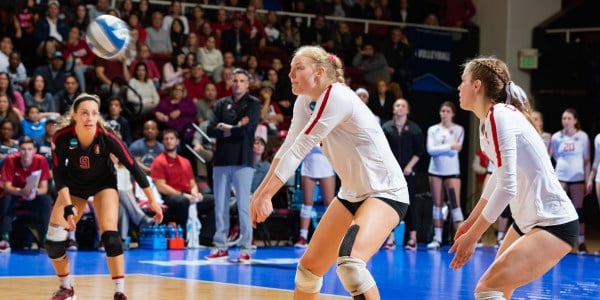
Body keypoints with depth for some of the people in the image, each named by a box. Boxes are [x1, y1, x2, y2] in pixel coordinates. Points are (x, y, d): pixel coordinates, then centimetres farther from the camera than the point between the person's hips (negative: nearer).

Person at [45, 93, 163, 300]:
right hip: (74, 185, 2)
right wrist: (68, 206, -31)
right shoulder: (62, 137, -29)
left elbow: (133, 167, -21)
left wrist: (152, 200, -18)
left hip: (104, 183, -2)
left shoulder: (107, 138, -31)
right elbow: (59, 174, -20)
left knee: (110, 235, -22)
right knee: (53, 240, -6)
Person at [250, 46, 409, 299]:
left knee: (350, 263, -31)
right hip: (351, 193, 9)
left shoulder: (336, 97, -22)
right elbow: (289, 147, 2)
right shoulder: (305, 102, 3)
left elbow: (300, 149, -26)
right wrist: (260, 192, -7)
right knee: (309, 267, 10)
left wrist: (266, 194, -28)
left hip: (385, 192, -9)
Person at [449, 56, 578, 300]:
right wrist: (470, 221, 29)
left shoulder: (499, 115, -18)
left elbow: (507, 187, -22)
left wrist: (471, 236, -16)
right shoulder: (489, 120, 9)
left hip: (554, 224, -10)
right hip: (528, 221, 10)